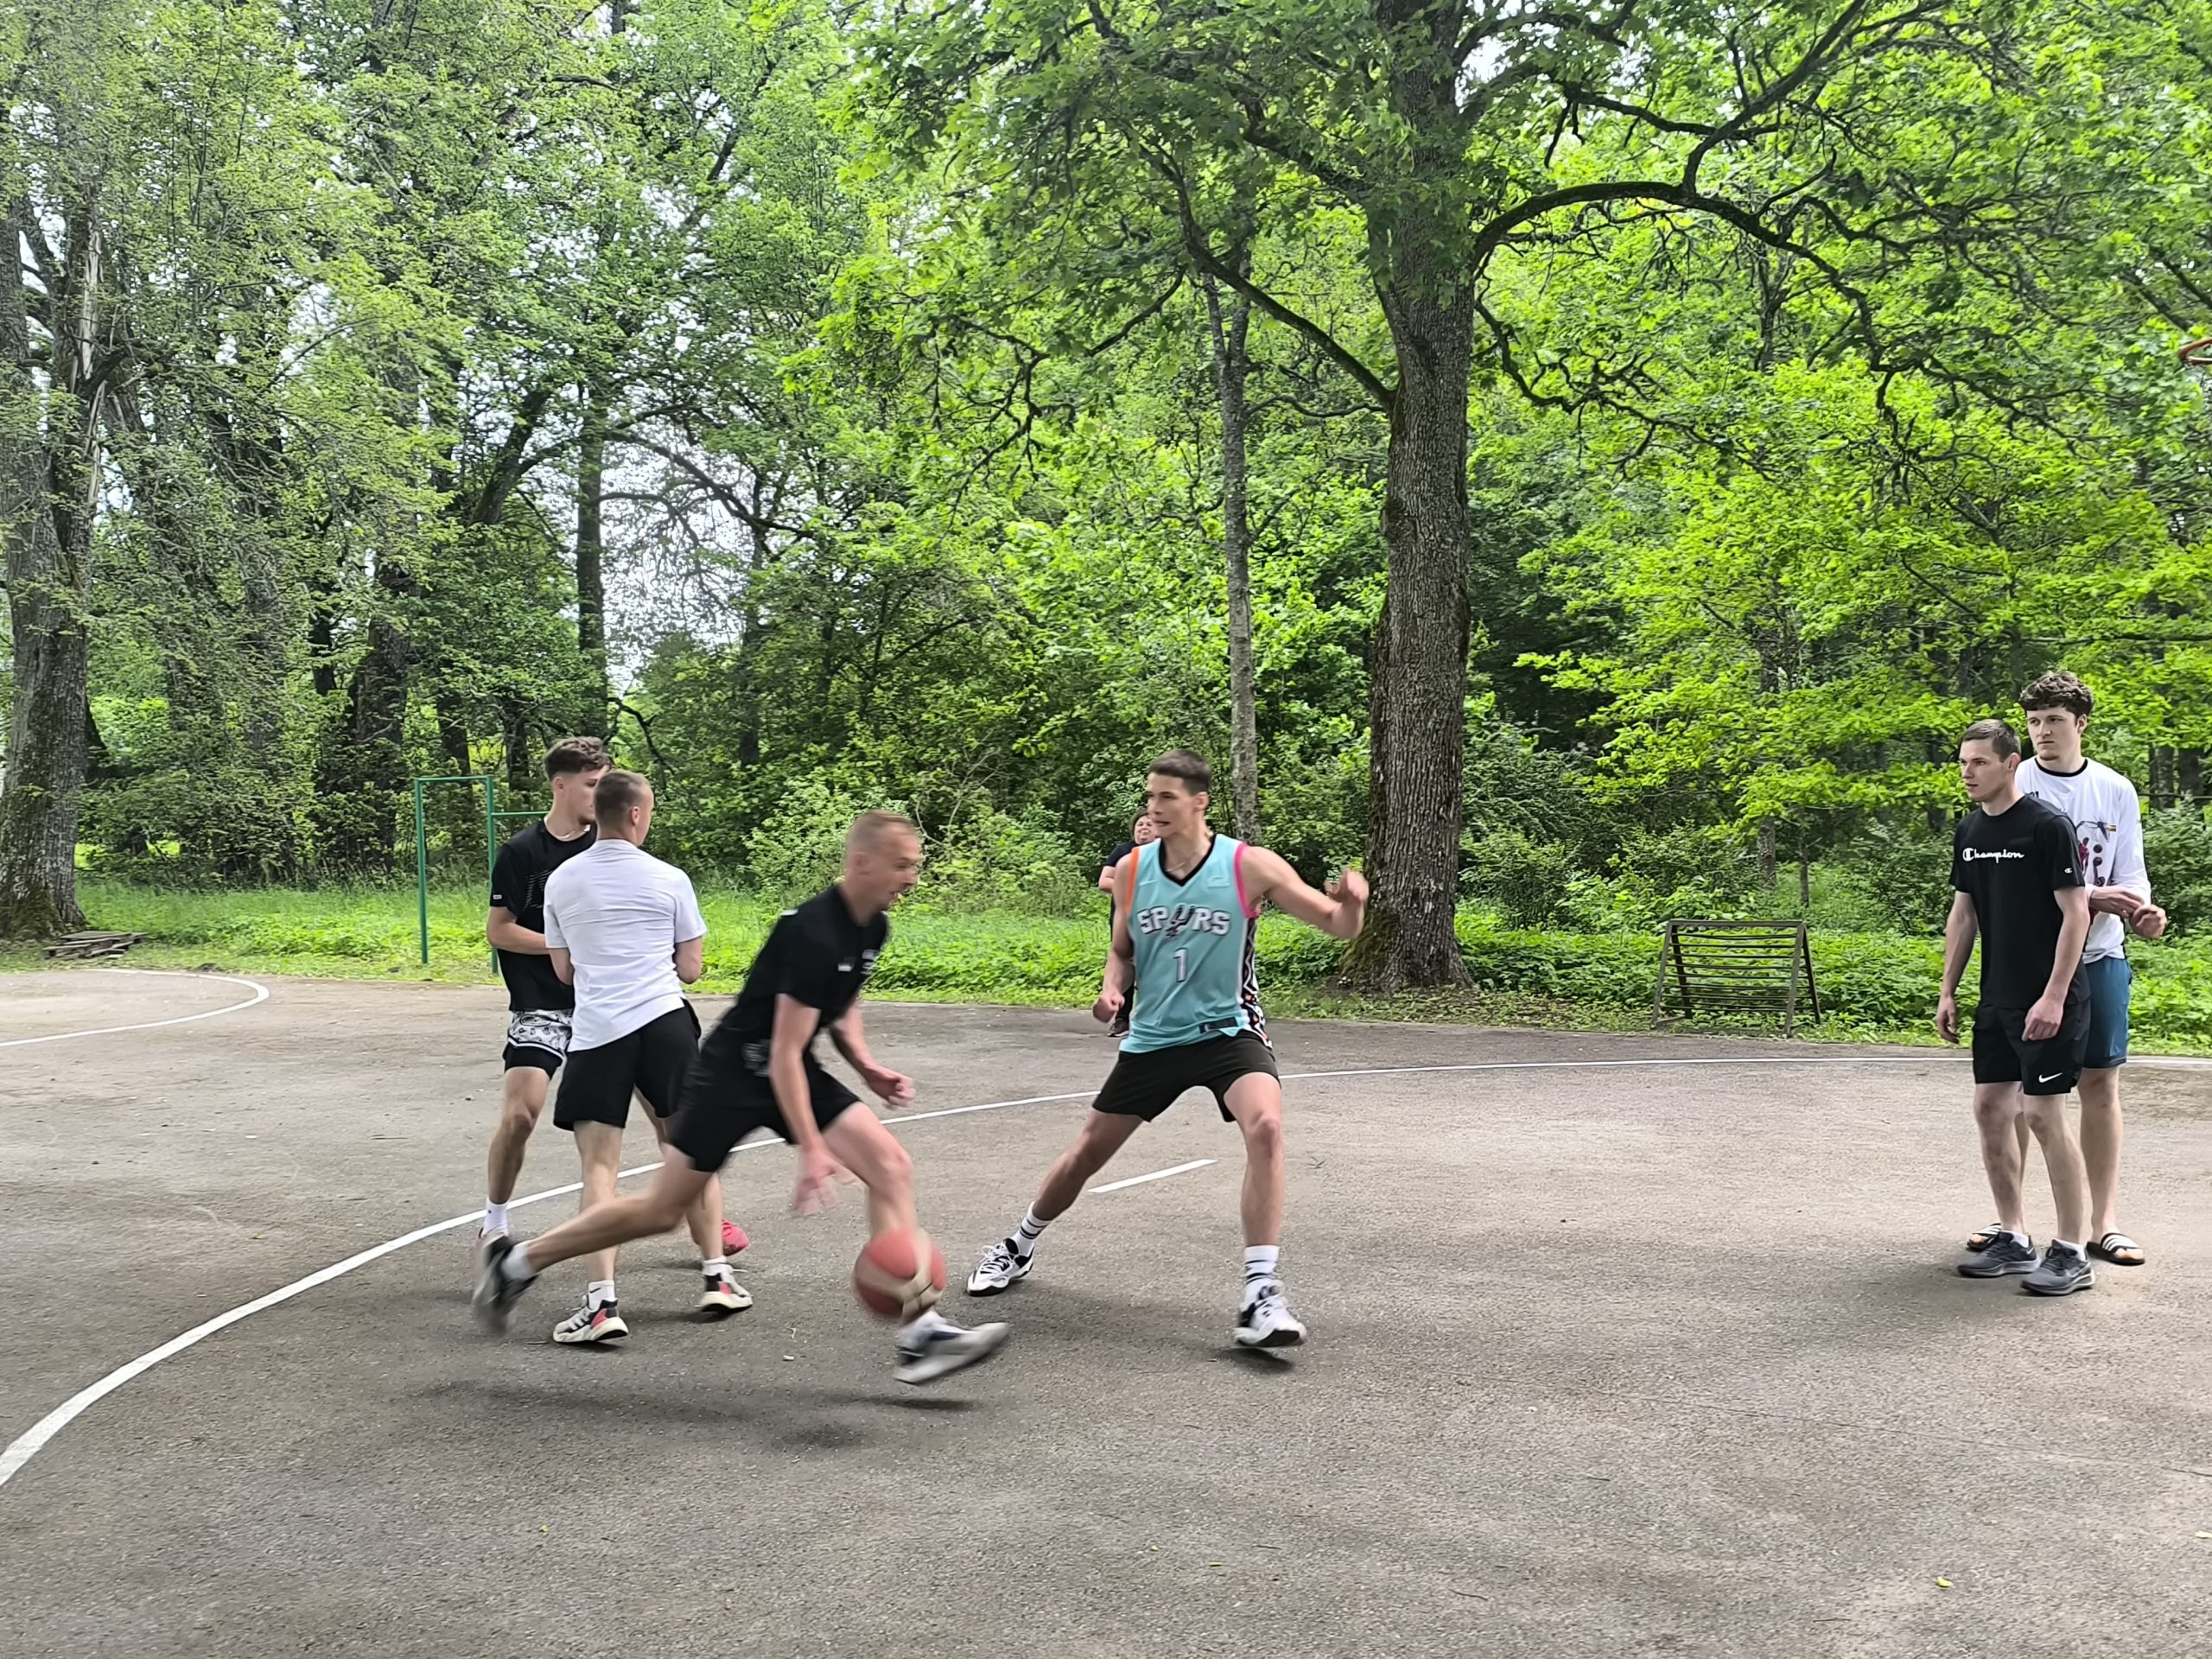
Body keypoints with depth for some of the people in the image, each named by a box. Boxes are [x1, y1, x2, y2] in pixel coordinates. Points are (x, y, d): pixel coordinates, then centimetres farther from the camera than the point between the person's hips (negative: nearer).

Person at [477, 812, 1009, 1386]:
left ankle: (919, 1335, -10)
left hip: (792, 1070, 8)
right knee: (662, 1210, -1)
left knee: (891, 1165, -9)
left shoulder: (872, 928, 1)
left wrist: (866, 1067, 5)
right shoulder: (813, 933, -27)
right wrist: (811, 1150, -30)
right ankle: (518, 1261, 20)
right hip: (735, 1070, -8)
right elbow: (784, 1053, -27)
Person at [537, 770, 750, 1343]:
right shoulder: (668, 879, 1)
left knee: (599, 1166, 0)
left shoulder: (561, 881, 7)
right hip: (665, 1022, 0)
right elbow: (691, 968, 7)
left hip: (596, 1032, 0)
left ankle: (602, 1300, -12)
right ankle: (717, 1277, 20)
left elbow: (564, 970, 16)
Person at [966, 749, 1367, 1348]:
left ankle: (1260, 1296, -27)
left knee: (1264, 1126, -31)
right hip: (1153, 1036, 3)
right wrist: (1113, 990, -10)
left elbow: (1338, 927, -11)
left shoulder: (1249, 866, -13)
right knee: (1087, 1152, 10)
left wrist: (1351, 900, -34)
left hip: (1229, 1029, -3)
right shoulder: (1132, 870, -3)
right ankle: (1019, 1247, 39)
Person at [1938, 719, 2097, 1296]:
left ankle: (2072, 1253, 2)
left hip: (2047, 1001, -8)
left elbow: (2076, 913, -14)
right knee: (1990, 1107, 8)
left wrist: (2053, 997, -18)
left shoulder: (2047, 827, -12)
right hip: (1997, 1000, 8)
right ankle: (2013, 1240, 20)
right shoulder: (1970, 832, 10)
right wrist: (1948, 991, 14)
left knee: (2043, 1111, -7)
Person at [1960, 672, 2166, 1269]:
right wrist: (2091, 896, -20)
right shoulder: (2014, 789, -2)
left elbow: (2129, 872, 5)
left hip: (2100, 956, 2)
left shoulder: (2115, 791, 6)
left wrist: (2141, 911, -17)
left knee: (2101, 1084, 4)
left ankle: (2104, 1223, 12)